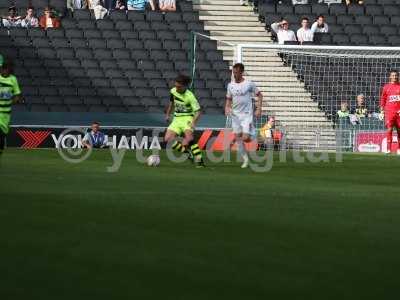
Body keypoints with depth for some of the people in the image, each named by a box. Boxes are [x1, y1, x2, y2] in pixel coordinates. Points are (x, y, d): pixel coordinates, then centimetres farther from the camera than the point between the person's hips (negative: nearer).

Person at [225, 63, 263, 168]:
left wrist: (258, 109, -7)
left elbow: (259, 95, 1)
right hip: (235, 115, 5)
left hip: (247, 114, -5)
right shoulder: (231, 85, 5)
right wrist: (227, 107, -4)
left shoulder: (249, 84, -8)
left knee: (245, 138, -14)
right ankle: (245, 159, 14)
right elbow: (229, 99, 16)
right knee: (238, 138, 3)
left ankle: (253, 136, 21)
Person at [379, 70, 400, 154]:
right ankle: (388, 148, -13)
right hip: (389, 112, -2)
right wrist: (382, 111, 4)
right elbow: (382, 100, 9)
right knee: (389, 129, -12)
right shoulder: (386, 87, 6)